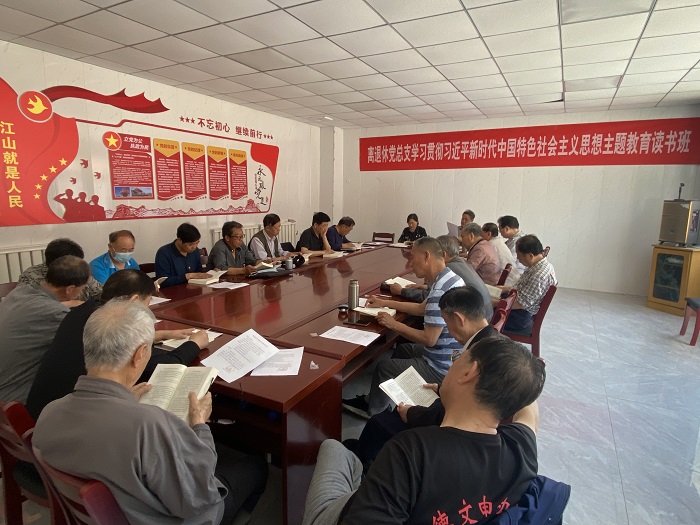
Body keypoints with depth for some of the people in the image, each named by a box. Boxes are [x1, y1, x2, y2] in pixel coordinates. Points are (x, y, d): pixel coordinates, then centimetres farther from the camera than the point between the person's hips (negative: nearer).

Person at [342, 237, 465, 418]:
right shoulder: (449, 278, 3)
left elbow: (429, 339, -28)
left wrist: (394, 325, -15)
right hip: (449, 356, 10)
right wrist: (385, 303, 15)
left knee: (384, 367, 4)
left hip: (441, 368, -10)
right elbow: (422, 308, 15)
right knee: (402, 349, 25)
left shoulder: (440, 291, -30)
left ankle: (372, 411, 32)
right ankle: (377, 400, 37)